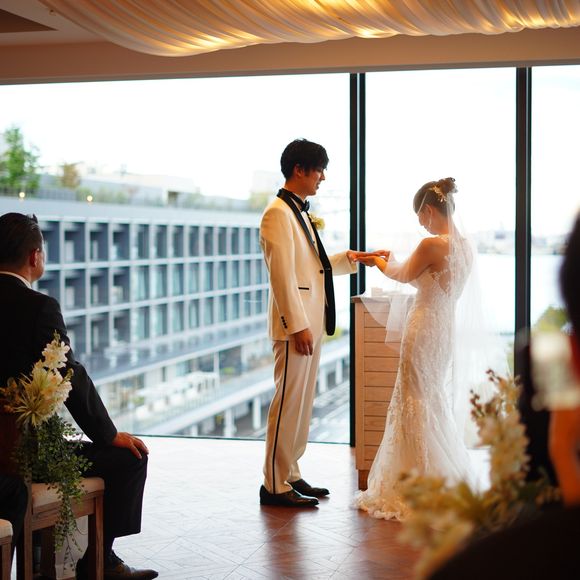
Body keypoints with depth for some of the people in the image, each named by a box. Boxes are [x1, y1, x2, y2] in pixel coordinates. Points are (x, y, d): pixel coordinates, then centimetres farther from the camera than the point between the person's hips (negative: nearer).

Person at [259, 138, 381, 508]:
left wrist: (350, 259, 12)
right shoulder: (279, 213, -12)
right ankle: (275, 485, 3)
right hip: (294, 324, -10)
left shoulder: (301, 212, 18)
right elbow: (282, 274, -18)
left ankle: (290, 475, 23)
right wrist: (298, 325, -21)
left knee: (302, 403, 13)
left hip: (310, 321, 10)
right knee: (288, 401, -5)